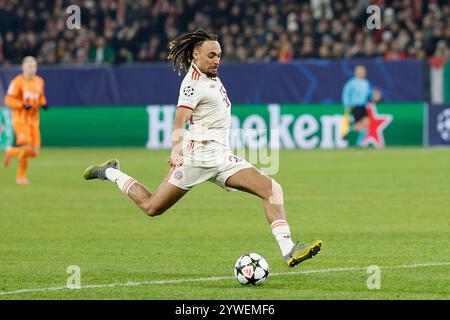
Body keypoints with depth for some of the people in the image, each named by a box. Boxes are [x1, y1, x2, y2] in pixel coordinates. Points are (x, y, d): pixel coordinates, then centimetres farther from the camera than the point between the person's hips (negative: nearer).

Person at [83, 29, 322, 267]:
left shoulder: (210, 76, 14)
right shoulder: (194, 84, -14)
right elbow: (180, 120, -25)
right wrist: (176, 151, -36)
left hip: (222, 158, 8)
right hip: (198, 156, -8)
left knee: (273, 190, -10)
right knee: (152, 207, -1)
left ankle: (288, 251, -18)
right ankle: (110, 172, 25)